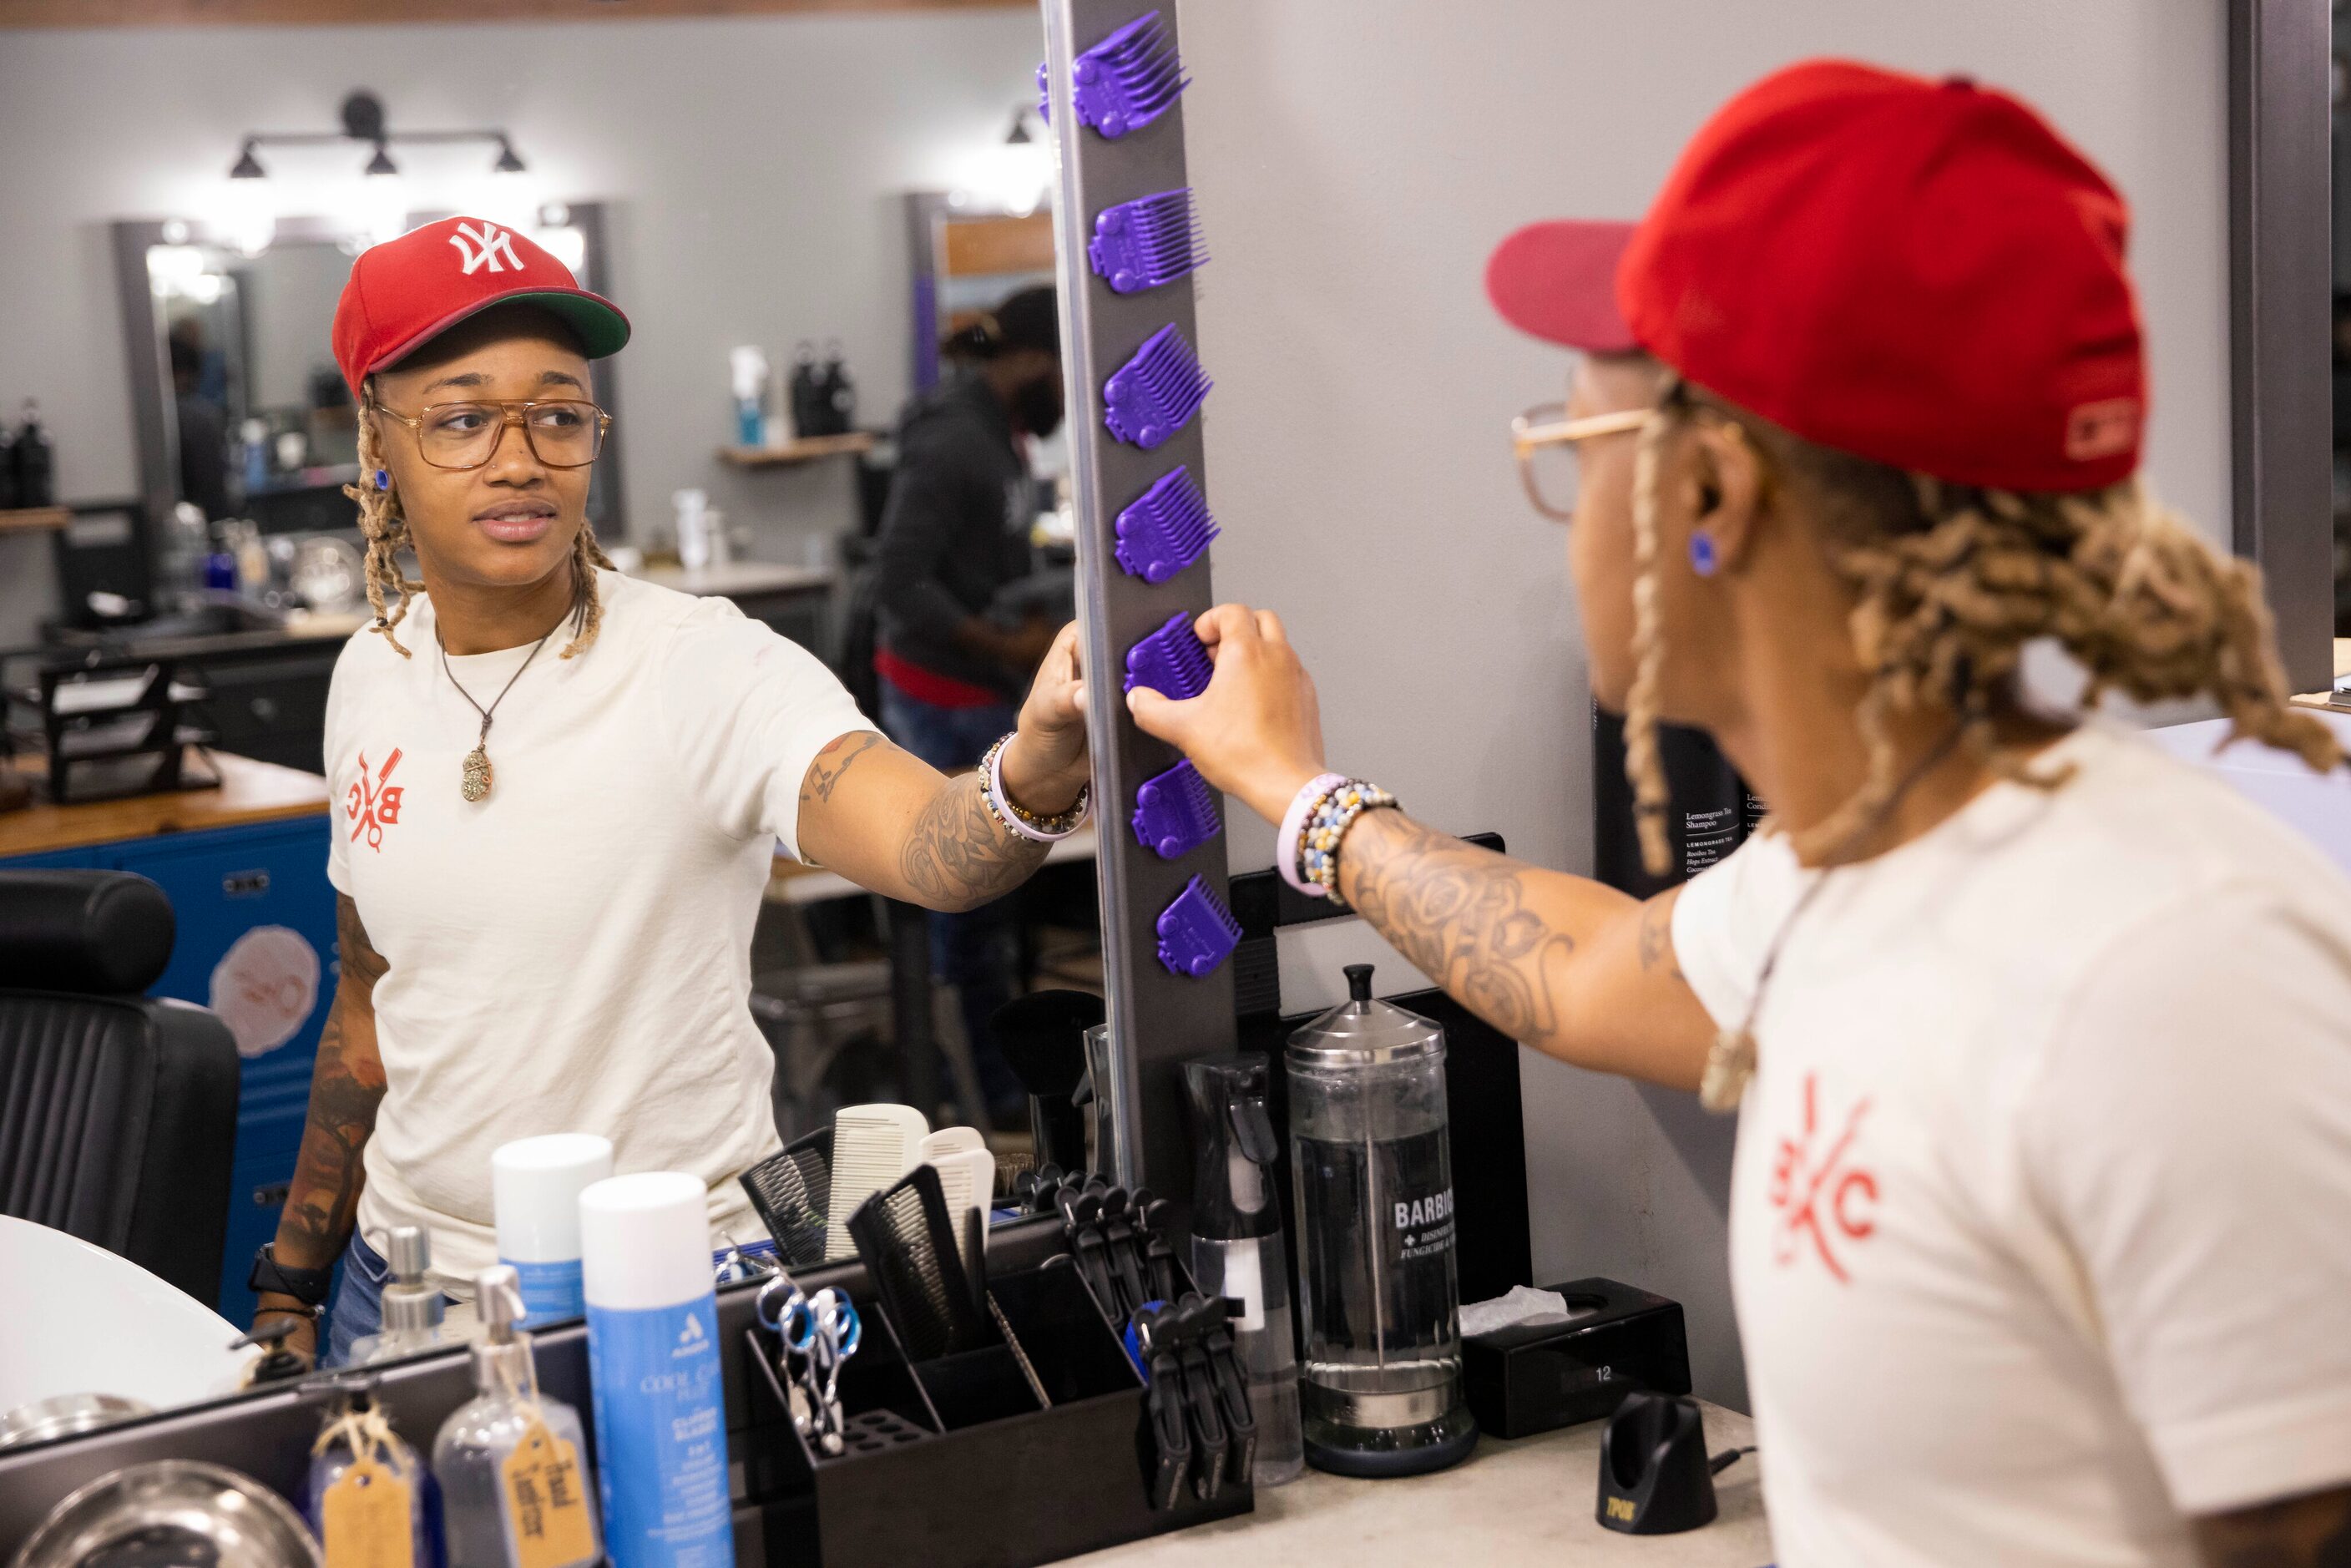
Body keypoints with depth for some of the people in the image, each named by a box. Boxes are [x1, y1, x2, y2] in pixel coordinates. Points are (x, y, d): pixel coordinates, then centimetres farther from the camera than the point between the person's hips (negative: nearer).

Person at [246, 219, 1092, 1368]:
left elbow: (930, 850, -38)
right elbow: (369, 1009, 12)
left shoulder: (705, 669, -18)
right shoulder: (373, 678, 0)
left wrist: (1033, 773, -60)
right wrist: (291, 1283, 16)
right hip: (403, 1267, 5)